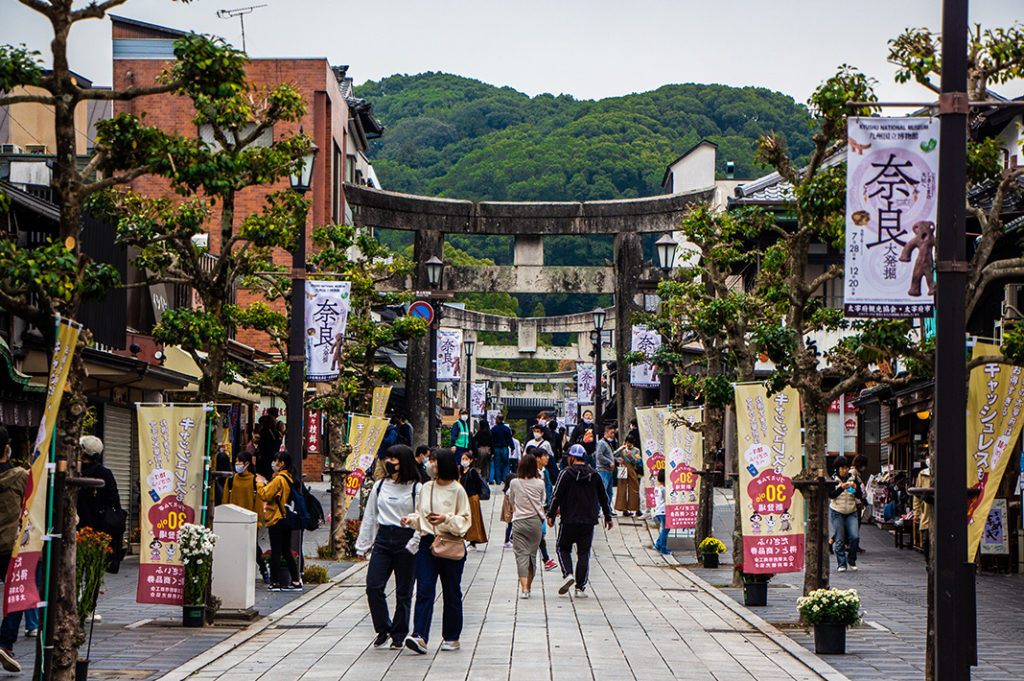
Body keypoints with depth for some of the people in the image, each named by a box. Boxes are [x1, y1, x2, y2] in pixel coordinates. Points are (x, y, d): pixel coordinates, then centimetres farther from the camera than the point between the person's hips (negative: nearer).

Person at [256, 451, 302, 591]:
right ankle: (296, 581, 10)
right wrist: (266, 483, 15)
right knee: (286, 552, 12)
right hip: (287, 519, 8)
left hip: (276, 520, -8)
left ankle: (275, 582, -1)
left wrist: (260, 483, -1)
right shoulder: (290, 478, 11)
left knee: (275, 552, -3)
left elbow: (265, 495, -17)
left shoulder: (279, 479, -16)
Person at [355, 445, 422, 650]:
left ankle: (399, 635, 15)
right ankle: (383, 629, 10)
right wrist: (362, 546, 13)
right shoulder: (380, 486, 11)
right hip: (382, 539, 3)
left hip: (405, 541, -3)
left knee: (403, 592, 2)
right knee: (373, 587, -7)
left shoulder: (416, 488, -2)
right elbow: (369, 516, 15)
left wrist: (413, 545, -13)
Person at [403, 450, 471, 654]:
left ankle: (451, 637, 18)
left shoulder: (457, 490, -4)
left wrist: (446, 519, -20)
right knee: (424, 591, -8)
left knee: (451, 593, 7)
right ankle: (419, 636, -16)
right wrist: (411, 520, -2)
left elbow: (464, 521, -4)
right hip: (427, 543, 3)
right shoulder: (426, 488, 9)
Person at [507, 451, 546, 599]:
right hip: (535, 521, 1)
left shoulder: (514, 483, -2)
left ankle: (524, 588, -17)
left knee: (521, 554, -3)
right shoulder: (540, 483, -2)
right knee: (532, 554, 12)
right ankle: (528, 586, 18)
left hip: (518, 522, -1)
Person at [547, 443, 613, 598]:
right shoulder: (594, 475, 8)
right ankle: (581, 588, 2)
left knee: (563, 548, 13)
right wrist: (608, 517, 25)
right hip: (589, 521, 3)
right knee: (584, 553, 6)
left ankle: (567, 574, -10)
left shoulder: (566, 473, -5)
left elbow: (556, 496, -8)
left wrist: (551, 515, 0)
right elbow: (603, 498, 15)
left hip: (569, 521, -3)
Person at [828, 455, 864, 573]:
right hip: (837, 512, -2)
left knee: (855, 537, -12)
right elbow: (830, 495, -13)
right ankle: (841, 564, 4)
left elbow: (861, 496, 1)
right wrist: (841, 488, -26)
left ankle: (851, 560, 7)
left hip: (851, 512, 2)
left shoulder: (853, 478, 4)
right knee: (840, 540, -5)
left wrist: (856, 488, -19)